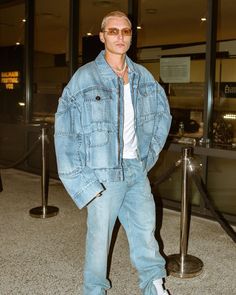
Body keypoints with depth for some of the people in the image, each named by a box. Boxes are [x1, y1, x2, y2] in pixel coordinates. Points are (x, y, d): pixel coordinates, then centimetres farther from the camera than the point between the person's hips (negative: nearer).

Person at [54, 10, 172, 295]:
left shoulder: (143, 76, 6)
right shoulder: (84, 78, -9)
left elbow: (163, 113, 22)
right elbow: (64, 134, -10)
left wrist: (150, 153, 13)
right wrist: (82, 183, -13)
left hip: (136, 168, 5)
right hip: (104, 174, -4)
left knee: (145, 228, 15)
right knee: (99, 235, 7)